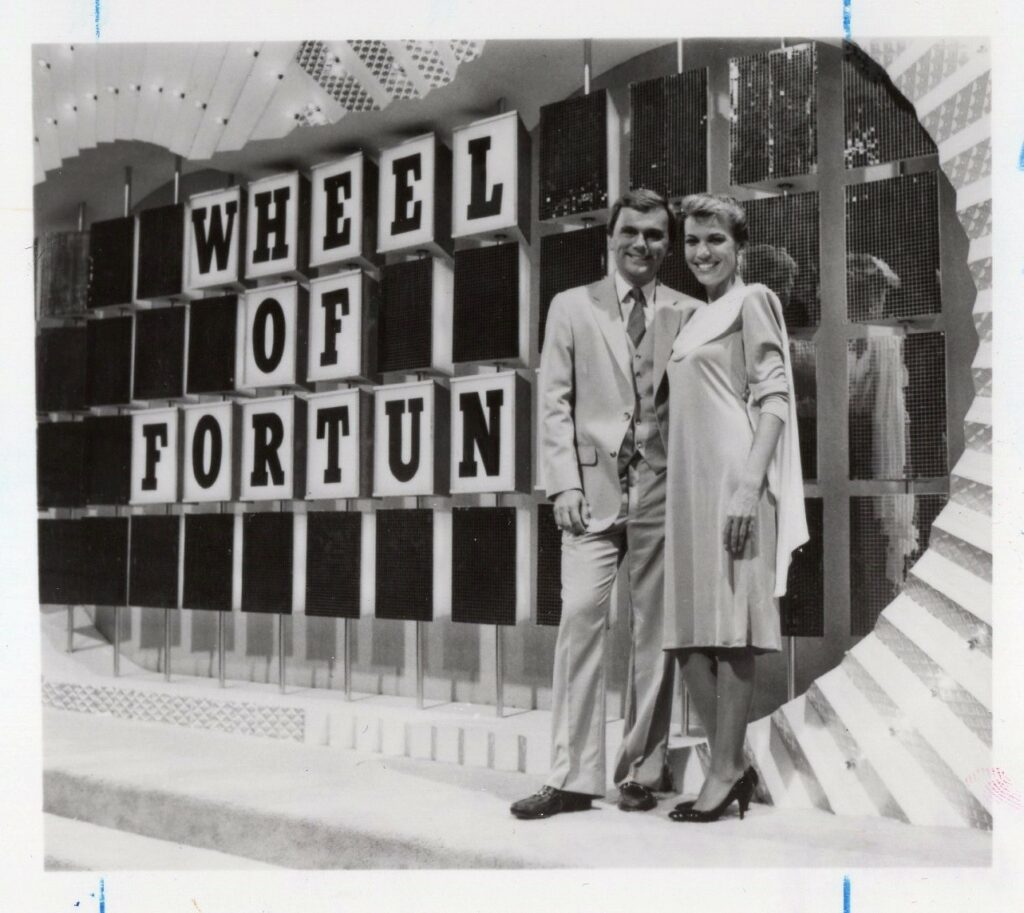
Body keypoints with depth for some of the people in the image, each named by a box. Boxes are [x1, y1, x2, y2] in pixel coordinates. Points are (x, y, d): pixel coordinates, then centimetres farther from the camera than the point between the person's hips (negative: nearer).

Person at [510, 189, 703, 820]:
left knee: (655, 633, 3)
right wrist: (565, 483, -4)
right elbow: (555, 403, 6)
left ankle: (642, 773, 14)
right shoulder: (572, 308, 10)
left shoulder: (689, 315, 8)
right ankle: (573, 778, -1)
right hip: (593, 487, 0)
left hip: (662, 489, 0)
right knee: (581, 622, -7)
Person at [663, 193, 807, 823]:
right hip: (690, 486, 8)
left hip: (733, 480, -8)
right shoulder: (697, 317, 22)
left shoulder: (752, 301, 0)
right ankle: (734, 766, 14)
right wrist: (679, 488, 15)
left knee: (730, 626, -5)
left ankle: (725, 770, 2)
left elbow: (774, 397, -10)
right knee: (690, 633, 6)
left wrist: (749, 484, -20)